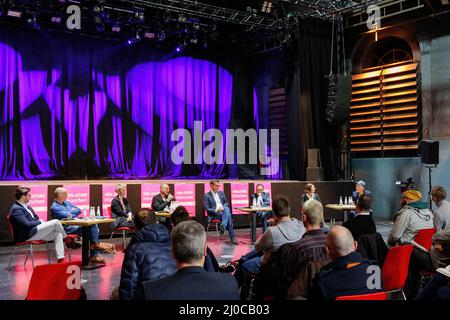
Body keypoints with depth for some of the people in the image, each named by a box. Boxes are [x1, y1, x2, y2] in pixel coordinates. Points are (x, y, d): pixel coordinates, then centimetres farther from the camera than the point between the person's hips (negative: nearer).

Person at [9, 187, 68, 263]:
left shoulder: (26, 206, 16)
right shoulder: (16, 209, -15)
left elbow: (36, 218, 23)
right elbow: (27, 224, -22)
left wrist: (42, 222, 2)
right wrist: (40, 222, -7)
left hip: (34, 231, 10)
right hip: (27, 235, -10)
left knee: (57, 234, -4)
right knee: (56, 222, -16)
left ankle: (60, 258, -11)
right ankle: (67, 240, 9)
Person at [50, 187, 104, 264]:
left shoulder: (67, 202, 21)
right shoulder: (54, 207, -3)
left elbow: (79, 210, 15)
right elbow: (68, 216, -14)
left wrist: (70, 213, -1)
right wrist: (74, 213, 5)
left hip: (77, 224, 7)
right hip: (67, 228, -7)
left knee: (93, 225, -18)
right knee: (88, 229, -28)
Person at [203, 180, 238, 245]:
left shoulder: (221, 193, 16)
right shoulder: (207, 195, 0)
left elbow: (226, 203, 17)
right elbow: (207, 209, -5)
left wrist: (223, 207, -7)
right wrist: (216, 210, -22)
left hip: (224, 211, 5)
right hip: (214, 215, -5)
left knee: (227, 209, -33)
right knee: (228, 215, -31)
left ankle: (223, 226, -40)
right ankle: (232, 238, -31)